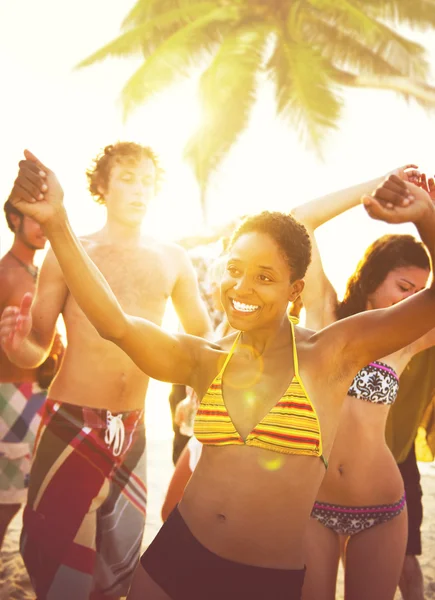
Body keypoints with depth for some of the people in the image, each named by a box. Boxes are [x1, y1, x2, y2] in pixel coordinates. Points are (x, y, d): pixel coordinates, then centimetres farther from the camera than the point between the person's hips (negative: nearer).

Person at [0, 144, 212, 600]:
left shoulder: (172, 260, 6)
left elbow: (202, 336, 16)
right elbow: (37, 350, -5)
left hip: (132, 430, 4)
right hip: (70, 425, -3)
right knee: (57, 557, 4)